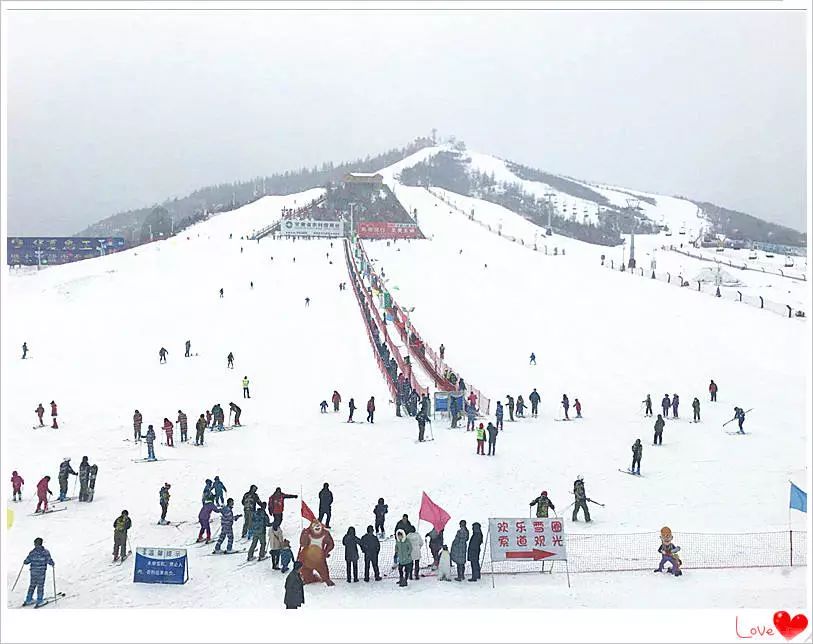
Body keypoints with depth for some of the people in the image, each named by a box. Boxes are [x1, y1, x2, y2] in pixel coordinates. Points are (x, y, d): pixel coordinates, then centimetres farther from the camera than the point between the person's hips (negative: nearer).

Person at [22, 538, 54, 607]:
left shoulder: (32, 552, -4)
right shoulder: (45, 552, -9)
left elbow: (27, 561, 0)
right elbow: (49, 561, -10)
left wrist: (24, 562, 24)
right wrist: (53, 564, 11)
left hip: (33, 571, 2)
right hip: (41, 571, -2)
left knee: (32, 585, 16)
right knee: (40, 586, 6)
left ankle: (28, 600, 21)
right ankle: (39, 601, 6)